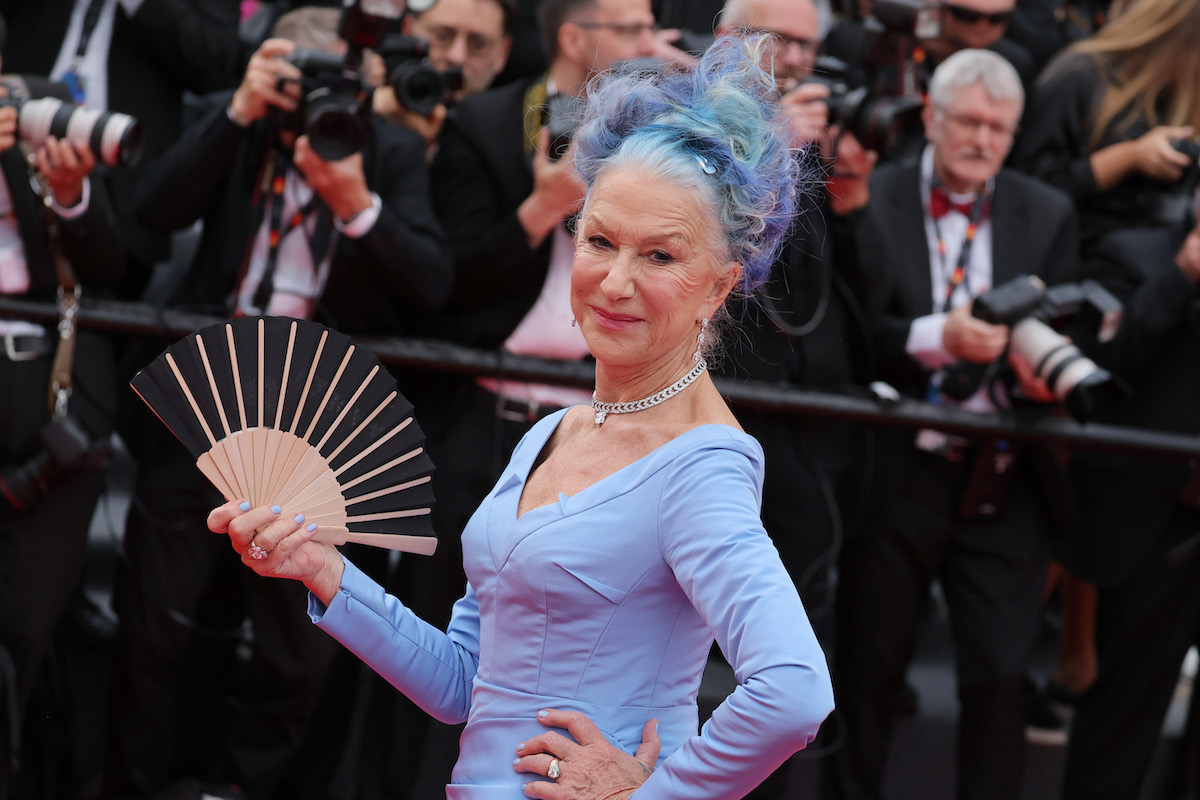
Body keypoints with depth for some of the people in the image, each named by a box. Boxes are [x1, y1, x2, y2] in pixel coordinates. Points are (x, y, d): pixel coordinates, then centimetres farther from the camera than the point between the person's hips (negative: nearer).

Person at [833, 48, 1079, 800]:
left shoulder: (1049, 215, 6)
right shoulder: (874, 199, -3)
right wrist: (937, 337, -26)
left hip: (1005, 481, 1)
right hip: (896, 474, -1)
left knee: (1002, 674, 0)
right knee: (869, 665, 10)